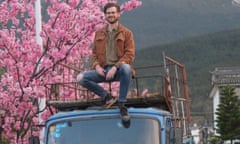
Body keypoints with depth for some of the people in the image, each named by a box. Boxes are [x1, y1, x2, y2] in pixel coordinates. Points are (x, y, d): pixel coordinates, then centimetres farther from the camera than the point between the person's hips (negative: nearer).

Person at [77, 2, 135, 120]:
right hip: (103, 70, 4)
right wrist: (97, 66, -4)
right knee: (81, 78, -21)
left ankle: (122, 103, -27)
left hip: (118, 69, -3)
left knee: (126, 68, -41)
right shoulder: (99, 33, 18)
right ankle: (106, 96, -5)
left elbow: (130, 54, -4)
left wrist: (115, 67, -18)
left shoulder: (126, 33, 6)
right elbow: (94, 53, 19)